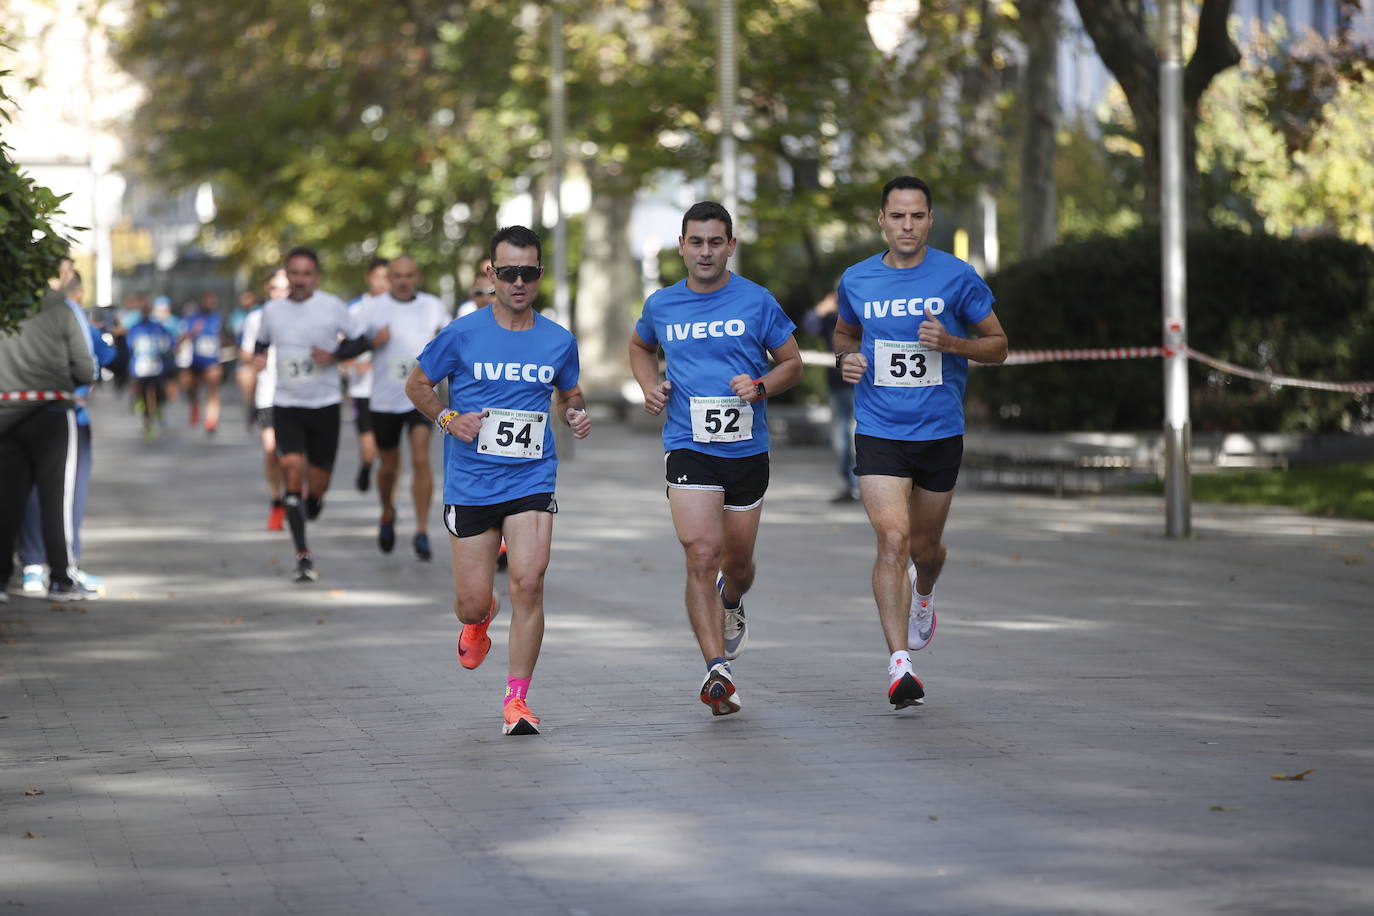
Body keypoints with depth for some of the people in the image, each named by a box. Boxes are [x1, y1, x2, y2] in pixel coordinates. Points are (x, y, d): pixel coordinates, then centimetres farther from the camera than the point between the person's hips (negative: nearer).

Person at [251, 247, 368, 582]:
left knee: (316, 485, 4)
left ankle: (313, 501, 44)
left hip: (325, 404, -1)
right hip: (286, 406, 1)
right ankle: (303, 556, -12)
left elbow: (361, 341, 1)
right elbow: (262, 341, 19)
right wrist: (258, 356, -4)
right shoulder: (272, 310, 2)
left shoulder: (333, 307, -5)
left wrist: (334, 355, -16)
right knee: (292, 470, -16)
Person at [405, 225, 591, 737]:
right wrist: (449, 419, -9)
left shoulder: (558, 341, 4)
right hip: (470, 482, -1)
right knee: (473, 601, 2)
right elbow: (417, 385, 8)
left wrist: (576, 416, -2)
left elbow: (569, 394, 21)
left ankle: (517, 698, -5)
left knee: (528, 582, -17)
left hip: (532, 481, 1)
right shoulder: (463, 335, -4)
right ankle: (477, 622, 43)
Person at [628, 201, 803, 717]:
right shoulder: (661, 306, 3)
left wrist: (760, 386, -14)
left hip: (747, 449, 1)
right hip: (689, 448, -1)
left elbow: (792, 364, 6)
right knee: (702, 556, -17)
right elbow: (640, 347, 25)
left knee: (738, 563, 14)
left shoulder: (757, 302, -2)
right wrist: (650, 387, 5)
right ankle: (718, 669, -19)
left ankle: (730, 605, 51)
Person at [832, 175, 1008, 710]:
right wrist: (845, 358, -1)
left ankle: (923, 597, 51)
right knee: (892, 539, -16)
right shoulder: (856, 280, 2)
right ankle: (899, 665, -16)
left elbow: (998, 345, 3)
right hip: (878, 431, 0)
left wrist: (950, 342, -16)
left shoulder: (958, 278, -4)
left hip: (940, 432, 1)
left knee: (925, 546, 14)